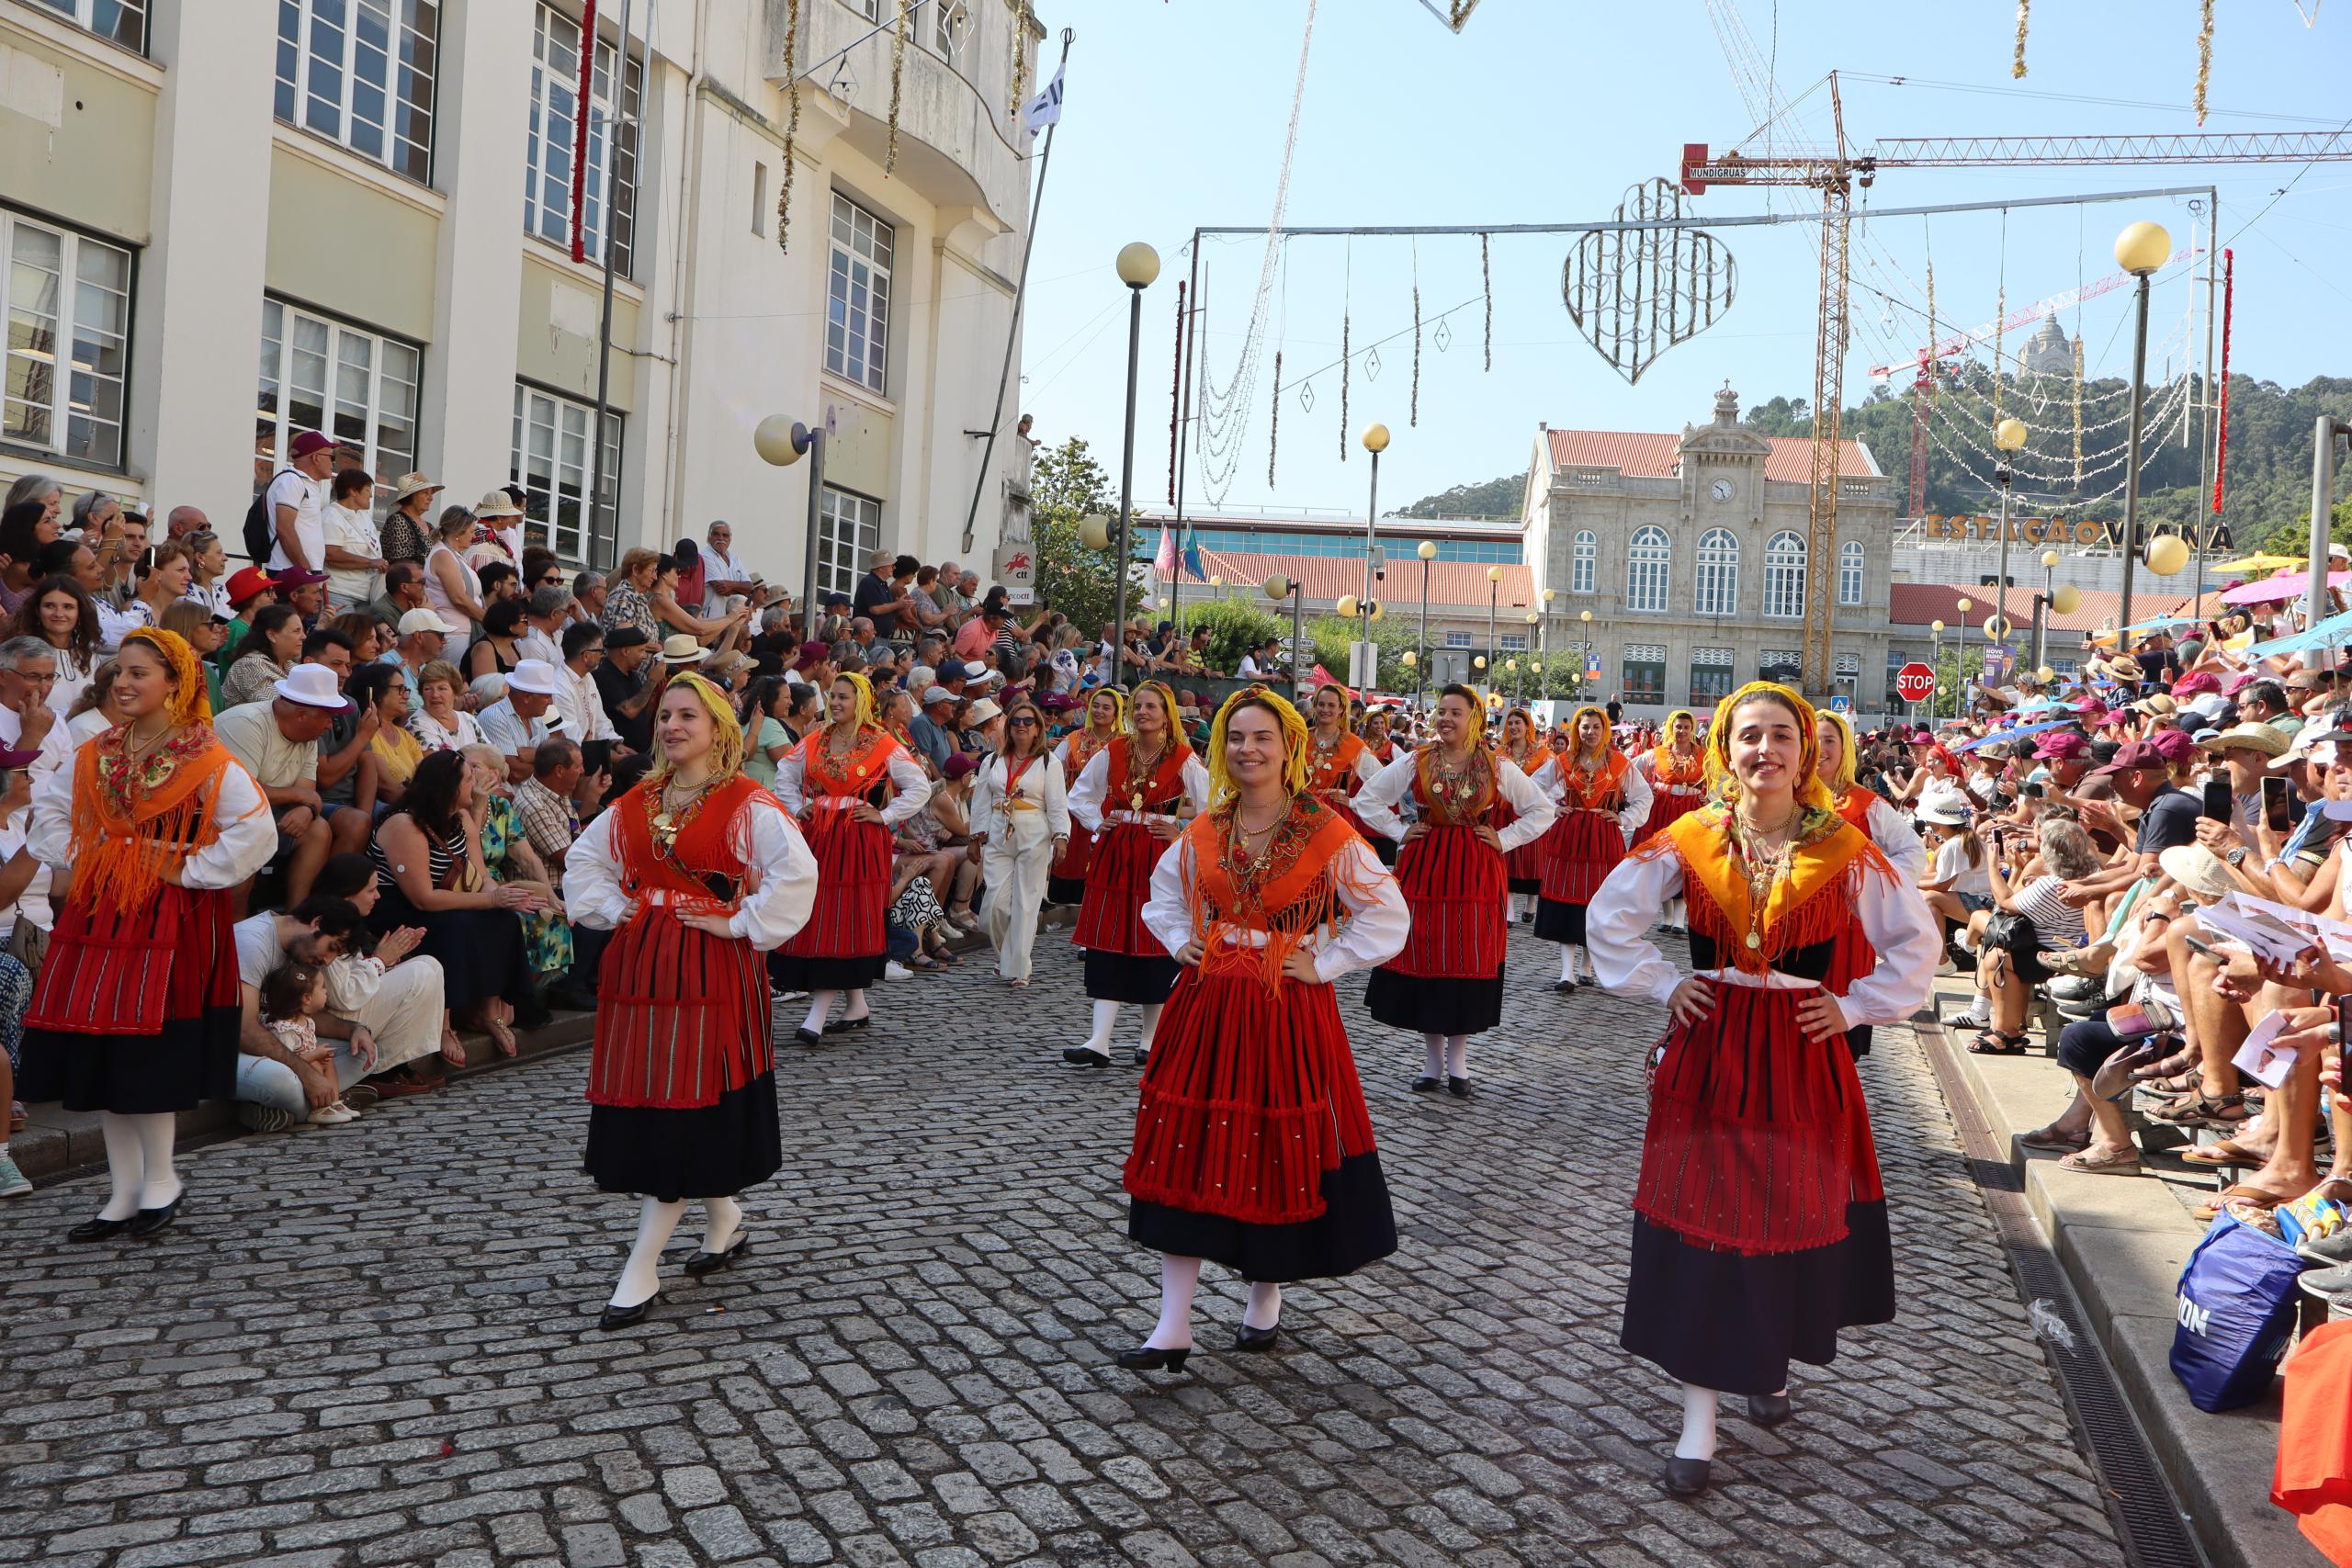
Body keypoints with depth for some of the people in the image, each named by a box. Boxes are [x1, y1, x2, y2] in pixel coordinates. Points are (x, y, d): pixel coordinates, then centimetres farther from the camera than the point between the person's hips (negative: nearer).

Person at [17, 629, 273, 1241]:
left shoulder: (207, 761, -9)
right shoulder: (96, 754, 10)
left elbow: (256, 833, -16)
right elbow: (49, 805, 24)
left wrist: (191, 871, -14)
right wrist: (75, 857, 9)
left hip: (170, 921, -6)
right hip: (97, 911, 6)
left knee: (146, 1056, -6)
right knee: (99, 1053, 6)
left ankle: (159, 1182, 12)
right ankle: (124, 1192, 17)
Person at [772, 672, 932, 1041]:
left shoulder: (883, 745, -2)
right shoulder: (814, 742, 11)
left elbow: (920, 787, 0)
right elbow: (785, 776, 23)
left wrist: (885, 816, -6)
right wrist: (797, 809, 9)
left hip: (859, 843, -5)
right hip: (817, 838, 5)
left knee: (843, 921, -7)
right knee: (816, 919, 4)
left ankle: (818, 1014, -8)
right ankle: (856, 1007, 16)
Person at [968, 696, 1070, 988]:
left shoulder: (1049, 763, 5)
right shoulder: (993, 762, 14)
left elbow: (1058, 804, 0)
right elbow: (981, 802, 15)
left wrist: (1060, 836, -11)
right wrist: (979, 835, 9)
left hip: (1034, 839, -3)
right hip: (998, 837, 3)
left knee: (1025, 903, -2)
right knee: (995, 903, -5)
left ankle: (1017, 969, 4)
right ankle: (1006, 955, 20)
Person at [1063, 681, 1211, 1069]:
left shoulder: (1183, 760, -3)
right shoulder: (1112, 753, 6)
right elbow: (1079, 796, 19)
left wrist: (1182, 836, -5)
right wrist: (1097, 824, 6)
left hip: (1159, 859, -3)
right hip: (1114, 857, 3)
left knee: (1155, 944, 2)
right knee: (1108, 942, -3)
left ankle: (1152, 1039, 14)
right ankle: (1099, 1041, -6)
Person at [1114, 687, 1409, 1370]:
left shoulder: (1327, 834, -8)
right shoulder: (1203, 832, 4)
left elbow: (1387, 914, -4)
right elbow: (1165, 895, 23)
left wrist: (1324, 963, -8)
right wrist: (1180, 943, 7)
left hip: (1290, 1012, -3)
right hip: (1208, 1006, 3)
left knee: (1280, 1155, 6)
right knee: (1188, 1154, 1)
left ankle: (1265, 1300, 29)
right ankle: (1173, 1326, 6)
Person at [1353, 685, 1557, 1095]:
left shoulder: (1498, 768, 2)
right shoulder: (1414, 763, 2)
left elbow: (1542, 810, 9)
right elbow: (1367, 799, 11)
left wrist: (1504, 840, 0)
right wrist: (1398, 832, 2)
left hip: (1475, 874, -1)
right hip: (1423, 869, 1)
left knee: (1469, 962, 1)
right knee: (1424, 957, 2)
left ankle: (1458, 1061, 14)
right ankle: (1432, 1060, 14)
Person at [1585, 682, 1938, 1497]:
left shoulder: (1844, 850, -3)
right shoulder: (1691, 839, -2)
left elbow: (1915, 944, 5)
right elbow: (1609, 917, 5)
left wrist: (1855, 1007, -1)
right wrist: (1662, 985, -1)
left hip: (1802, 1059, 0)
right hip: (1706, 1054, 0)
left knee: (1795, 1219, 10)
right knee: (1700, 1223, 0)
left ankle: (1772, 1362, 38)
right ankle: (1699, 1419, 8)